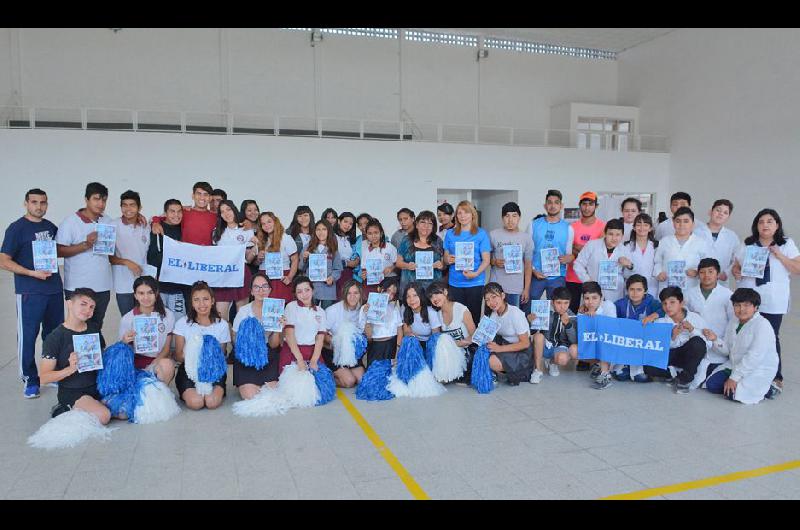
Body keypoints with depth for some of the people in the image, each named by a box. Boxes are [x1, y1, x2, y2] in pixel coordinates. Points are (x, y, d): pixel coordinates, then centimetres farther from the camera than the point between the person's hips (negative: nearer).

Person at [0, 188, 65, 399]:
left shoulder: (51, 227, 11)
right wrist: (32, 273, -18)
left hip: (54, 289, 5)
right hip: (30, 292, -5)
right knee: (27, 336, 0)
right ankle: (30, 380, 12)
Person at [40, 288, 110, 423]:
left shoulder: (94, 329, 7)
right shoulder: (54, 338, -11)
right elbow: (44, 378, -14)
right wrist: (71, 368, -31)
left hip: (97, 386, 6)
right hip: (71, 392, -6)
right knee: (103, 416, -28)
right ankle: (64, 410, -2)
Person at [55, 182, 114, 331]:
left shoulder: (109, 222, 9)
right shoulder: (70, 221, -6)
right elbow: (59, 251, -9)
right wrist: (85, 244, -21)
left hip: (103, 287, 5)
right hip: (78, 288, -5)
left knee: (96, 329, 14)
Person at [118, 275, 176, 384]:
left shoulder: (168, 315, 1)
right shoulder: (127, 319, 0)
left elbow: (167, 348, 3)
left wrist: (154, 364, -14)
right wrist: (125, 341, -20)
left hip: (160, 359, -1)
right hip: (137, 360, 1)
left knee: (167, 364, -34)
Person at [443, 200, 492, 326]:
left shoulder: (481, 234, 1)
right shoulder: (450, 234, 10)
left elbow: (486, 260, -3)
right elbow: (445, 258, 15)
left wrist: (476, 273, -20)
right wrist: (448, 260, -9)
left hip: (475, 283, -2)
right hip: (455, 283, 2)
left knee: (474, 316, 1)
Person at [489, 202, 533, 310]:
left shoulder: (526, 238, 4)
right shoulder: (493, 235, 2)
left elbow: (528, 265, 6)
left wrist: (527, 289, 3)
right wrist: (494, 262, -13)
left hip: (517, 289, 0)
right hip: (496, 286, 0)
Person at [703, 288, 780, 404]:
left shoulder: (762, 325, -19)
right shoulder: (733, 322, 6)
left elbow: (754, 356, -25)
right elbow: (727, 350, 8)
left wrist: (734, 377, -25)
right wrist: (716, 339, -14)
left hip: (759, 370, -7)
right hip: (735, 366, 7)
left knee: (733, 394, -24)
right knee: (711, 385, -7)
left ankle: (765, 388, 0)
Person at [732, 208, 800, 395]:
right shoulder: (747, 244, 10)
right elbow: (736, 266, 14)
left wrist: (780, 256, -11)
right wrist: (736, 273, -8)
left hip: (774, 302, -2)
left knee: (771, 338, -2)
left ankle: (775, 377, 10)